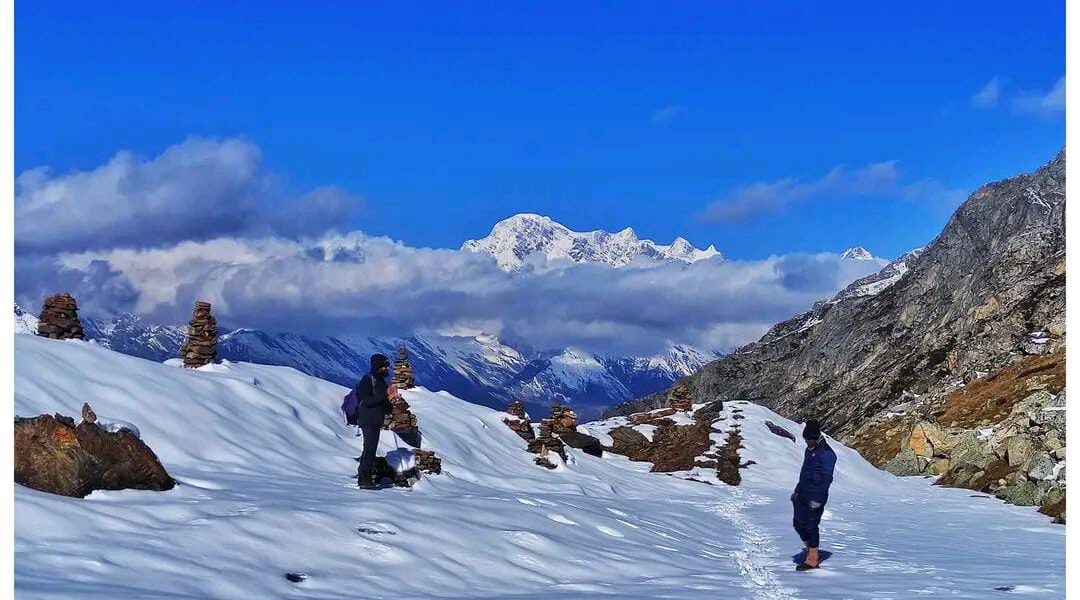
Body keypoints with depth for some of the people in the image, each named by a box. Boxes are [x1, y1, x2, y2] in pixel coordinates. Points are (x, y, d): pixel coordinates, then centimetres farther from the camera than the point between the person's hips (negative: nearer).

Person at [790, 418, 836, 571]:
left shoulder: (827, 454, -14)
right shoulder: (809, 450, 14)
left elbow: (826, 478, -17)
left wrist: (818, 498, -21)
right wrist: (797, 490, 23)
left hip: (816, 495, -9)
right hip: (803, 494, 9)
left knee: (811, 526, -5)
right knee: (798, 524, 8)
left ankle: (812, 559, 5)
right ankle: (810, 551, 21)